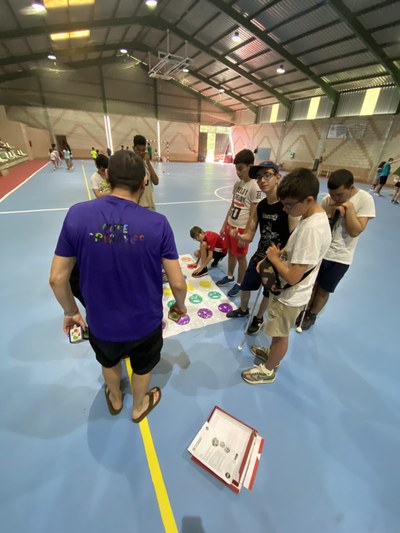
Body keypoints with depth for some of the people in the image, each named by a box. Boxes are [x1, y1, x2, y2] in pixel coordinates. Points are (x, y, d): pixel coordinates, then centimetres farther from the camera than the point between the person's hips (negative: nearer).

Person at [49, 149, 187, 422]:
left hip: (100, 323, 2)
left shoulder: (77, 215, -16)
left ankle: (115, 399, 65)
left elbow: (57, 279, -9)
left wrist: (71, 311, 9)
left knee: (109, 361, 36)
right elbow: (177, 283, -16)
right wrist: (180, 305, 6)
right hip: (145, 323, -1)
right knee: (142, 367, 31)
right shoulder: (158, 223, -21)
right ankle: (139, 406, 60)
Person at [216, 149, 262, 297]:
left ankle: (239, 284, 26)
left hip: (242, 229, -7)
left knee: (240, 257, 8)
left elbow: (253, 215, -16)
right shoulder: (237, 184, 6)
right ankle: (230, 277, 41)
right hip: (230, 225, 7)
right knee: (231, 253, 20)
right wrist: (224, 225, 13)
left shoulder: (254, 187, -16)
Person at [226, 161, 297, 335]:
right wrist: (238, 236, -20)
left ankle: (258, 318, 44)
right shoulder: (261, 205, -2)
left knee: (268, 294, 16)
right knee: (245, 287, 20)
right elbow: (249, 235, 0)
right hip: (259, 256, 6)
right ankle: (243, 310, 51)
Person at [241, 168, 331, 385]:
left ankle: (268, 370, 40)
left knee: (281, 334, 15)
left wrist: (274, 258, -17)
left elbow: (292, 276, -32)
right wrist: (278, 253, -5)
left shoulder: (311, 228, -32)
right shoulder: (315, 215, -1)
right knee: (279, 332, 29)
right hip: (287, 290, 9)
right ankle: (272, 353, 55)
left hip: (290, 295, -9)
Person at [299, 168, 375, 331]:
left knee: (323, 291, 11)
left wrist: (349, 206, -20)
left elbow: (355, 231, -19)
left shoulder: (365, 200, -12)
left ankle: (311, 316, 35)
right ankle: (305, 310, 39)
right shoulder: (328, 200, -5)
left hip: (340, 257, -2)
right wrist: (329, 212, -18)